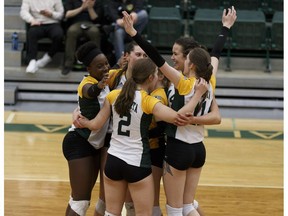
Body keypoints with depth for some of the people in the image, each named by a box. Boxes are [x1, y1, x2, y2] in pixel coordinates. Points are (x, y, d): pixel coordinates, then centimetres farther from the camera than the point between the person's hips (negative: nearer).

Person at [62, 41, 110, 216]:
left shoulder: (107, 79, 2)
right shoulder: (87, 83, -20)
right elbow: (90, 92, -44)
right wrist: (99, 86, -67)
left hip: (96, 145, 8)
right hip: (79, 143, -8)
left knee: (81, 198, 12)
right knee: (81, 201, -11)